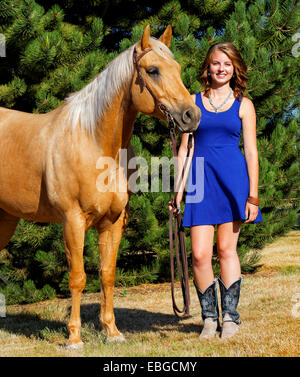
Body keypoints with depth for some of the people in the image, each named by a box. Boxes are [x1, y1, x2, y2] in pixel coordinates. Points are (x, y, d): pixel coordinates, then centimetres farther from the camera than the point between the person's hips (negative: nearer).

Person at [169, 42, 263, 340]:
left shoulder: (243, 105, 6)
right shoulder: (193, 102, 9)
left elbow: (251, 152, 3)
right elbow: (184, 149, 10)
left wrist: (253, 196, -3)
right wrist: (178, 190, 4)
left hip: (233, 178, -1)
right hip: (201, 181, 1)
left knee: (226, 248, 2)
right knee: (200, 254, -5)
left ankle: (230, 315, 14)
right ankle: (209, 317, 10)